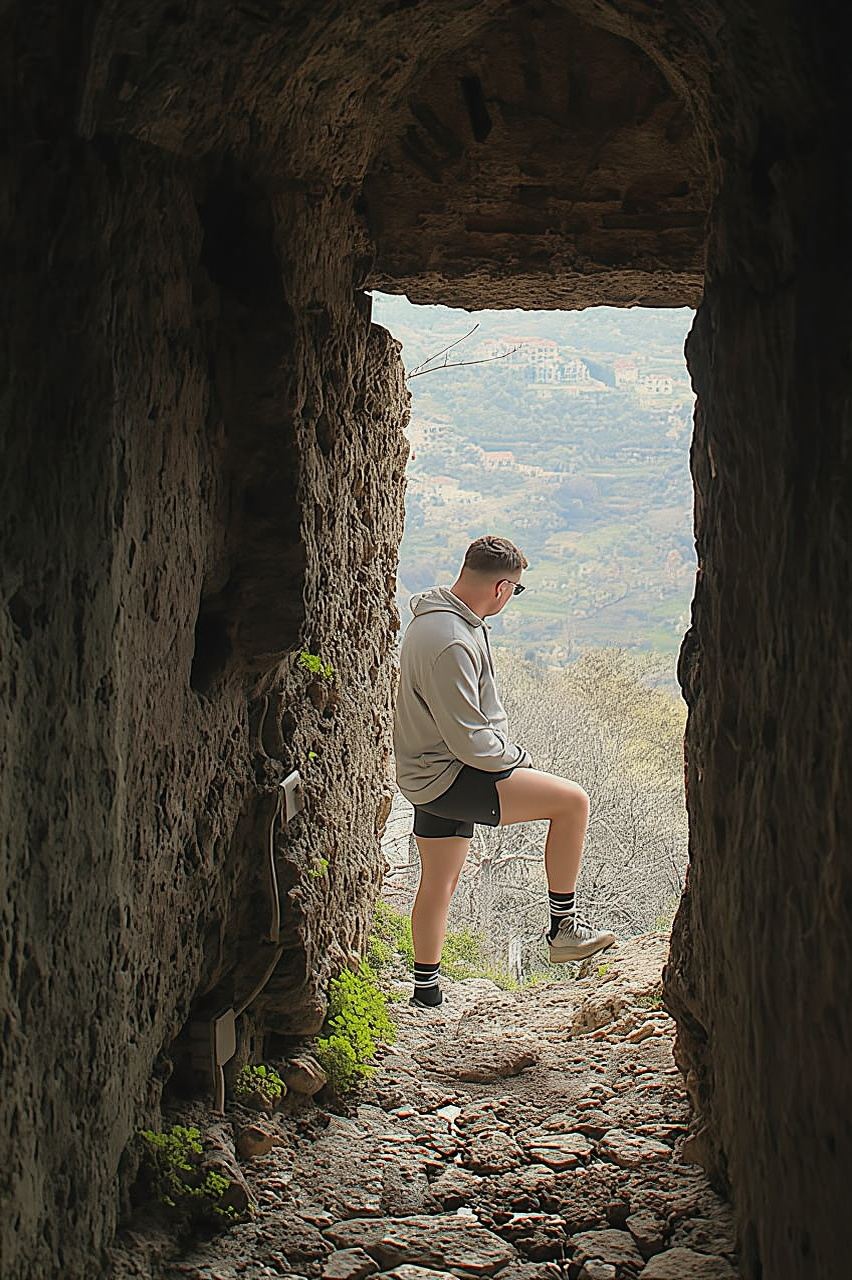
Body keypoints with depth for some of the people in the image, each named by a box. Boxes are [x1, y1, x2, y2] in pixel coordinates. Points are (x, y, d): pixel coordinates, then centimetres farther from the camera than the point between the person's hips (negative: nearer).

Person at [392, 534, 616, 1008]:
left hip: (431, 773, 11)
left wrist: (508, 748, 13)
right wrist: (519, 757, -8)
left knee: (439, 884, 19)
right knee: (573, 800, -12)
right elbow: (469, 742, -25)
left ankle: (426, 988, 31)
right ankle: (564, 927, -2)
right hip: (449, 777, -11)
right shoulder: (451, 643, -26)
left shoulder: (440, 615, 8)